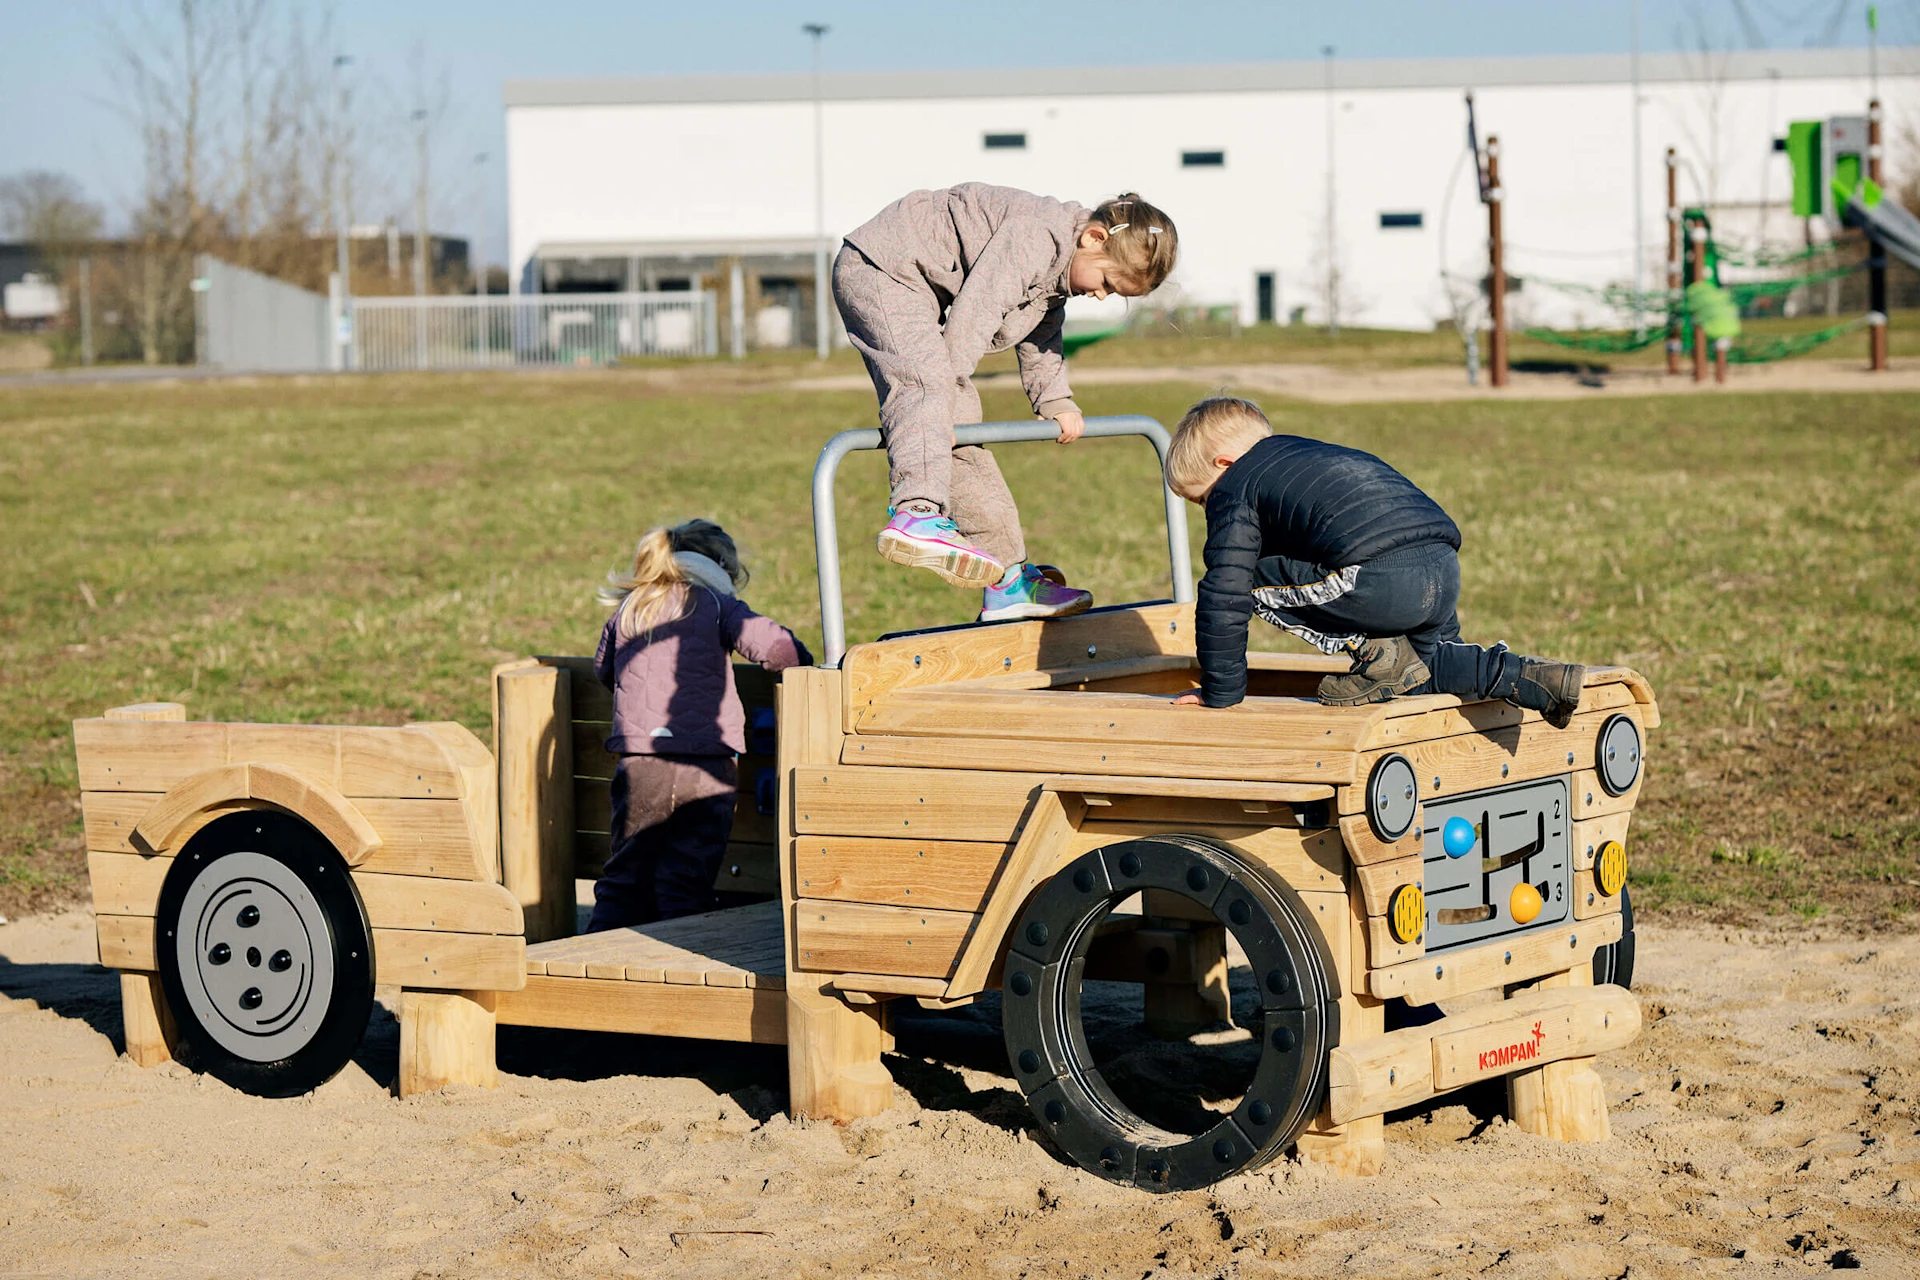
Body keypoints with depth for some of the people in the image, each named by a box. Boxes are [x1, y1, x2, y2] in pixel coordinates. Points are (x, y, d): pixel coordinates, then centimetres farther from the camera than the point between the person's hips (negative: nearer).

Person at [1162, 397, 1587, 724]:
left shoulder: (1233, 489, 10)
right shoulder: (1308, 452, 36)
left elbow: (1224, 598, 4)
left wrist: (1220, 691, 12)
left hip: (1378, 579, -9)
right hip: (1446, 571, 9)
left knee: (1255, 579, 5)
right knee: (1427, 665, 30)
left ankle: (1378, 654, -2)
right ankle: (1527, 677, 7)